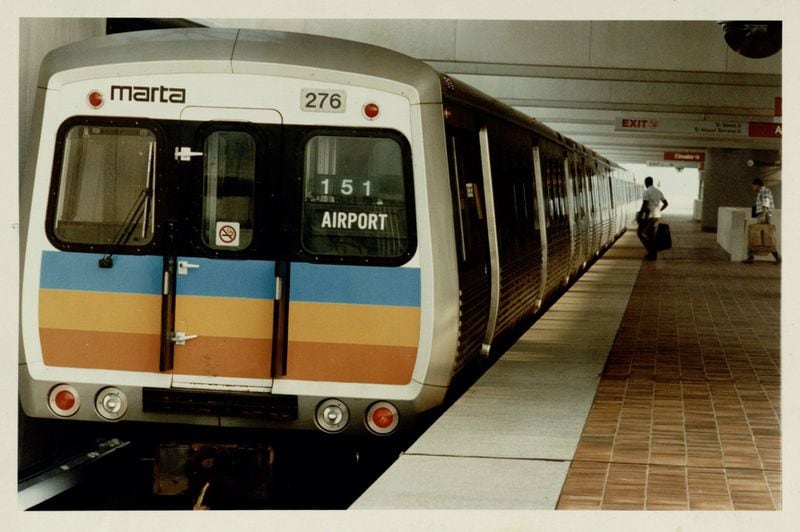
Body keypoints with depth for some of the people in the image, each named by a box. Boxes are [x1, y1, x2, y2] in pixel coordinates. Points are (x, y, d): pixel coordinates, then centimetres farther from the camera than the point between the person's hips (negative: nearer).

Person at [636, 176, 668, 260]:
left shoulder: (646, 192, -15)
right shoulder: (658, 192, 10)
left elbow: (644, 205, -21)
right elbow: (666, 203, 19)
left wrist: (639, 216, -13)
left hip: (648, 216, -8)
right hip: (656, 216, 8)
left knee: (640, 232, 6)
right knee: (651, 235, 13)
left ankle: (651, 250, -2)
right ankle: (653, 254, 11)